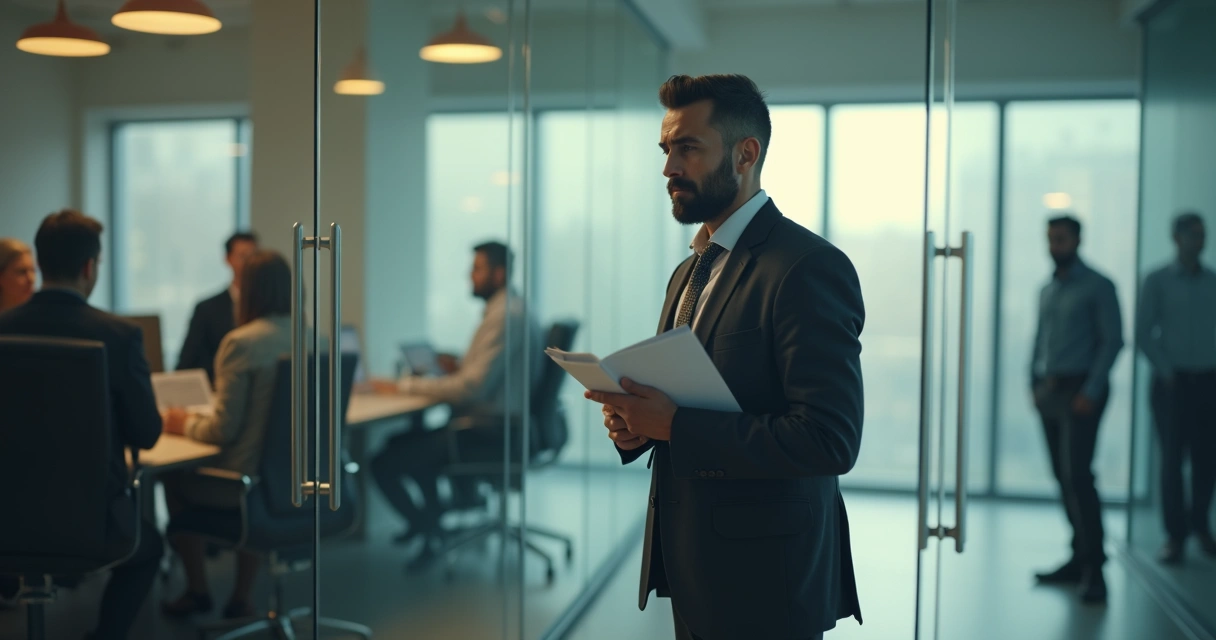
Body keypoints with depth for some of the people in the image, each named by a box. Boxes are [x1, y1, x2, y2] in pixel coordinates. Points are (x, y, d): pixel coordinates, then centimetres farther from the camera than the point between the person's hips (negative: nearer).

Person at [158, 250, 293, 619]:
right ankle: (242, 598, 36)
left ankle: (197, 590, 35)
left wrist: (183, 424, 4)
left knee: (175, 478, 22)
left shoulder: (241, 342, -17)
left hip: (256, 481, -5)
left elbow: (224, 429, -16)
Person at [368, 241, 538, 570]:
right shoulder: (509, 308, 14)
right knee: (406, 441, 25)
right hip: (497, 426, 11)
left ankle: (430, 533, 6)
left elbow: (473, 386, -25)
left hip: (492, 433, -11)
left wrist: (406, 386, -18)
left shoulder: (504, 315, -19)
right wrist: (459, 366, 4)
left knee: (384, 464, -13)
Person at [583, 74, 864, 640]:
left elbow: (830, 440, -25)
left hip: (764, 581, -8)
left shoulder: (810, 268, -18)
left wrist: (674, 424, -24)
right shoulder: (690, 270, 11)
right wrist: (633, 422, -4)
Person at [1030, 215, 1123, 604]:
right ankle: (1079, 560, 17)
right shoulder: (1047, 290, 16)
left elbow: (1113, 340, -9)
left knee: (1077, 474, -14)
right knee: (1063, 476, 8)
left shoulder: (1098, 287, -4)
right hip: (1048, 392, 7)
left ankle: (1094, 568, -9)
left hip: (1080, 391, -7)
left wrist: (1090, 392, -15)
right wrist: (1034, 382, 7)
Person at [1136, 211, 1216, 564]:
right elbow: (1144, 333, -2)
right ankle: (1175, 536, 4)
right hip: (1171, 383, -3)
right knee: (1172, 458, -4)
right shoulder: (1157, 281, -1)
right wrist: (1166, 372, -8)